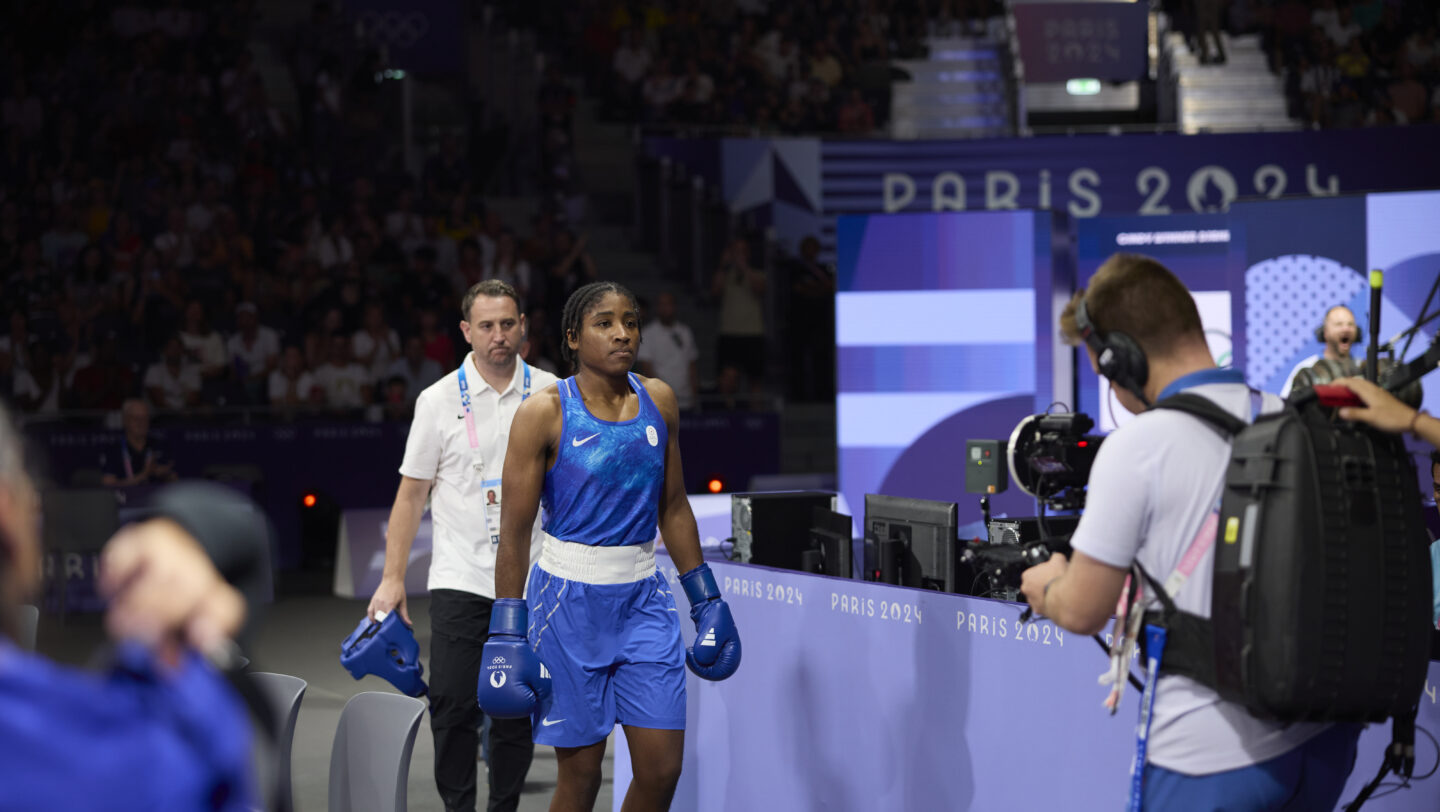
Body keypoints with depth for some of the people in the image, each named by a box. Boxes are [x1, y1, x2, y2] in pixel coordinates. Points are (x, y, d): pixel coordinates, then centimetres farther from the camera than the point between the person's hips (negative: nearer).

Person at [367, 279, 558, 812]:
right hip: (460, 581, -1)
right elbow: (412, 494, 4)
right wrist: (393, 578, -1)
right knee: (454, 705, -8)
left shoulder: (550, 393, 4)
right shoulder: (439, 400, 1)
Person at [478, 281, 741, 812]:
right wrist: (506, 636, -10)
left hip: (643, 599, 4)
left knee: (663, 769, -1)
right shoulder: (545, 413, -9)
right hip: (570, 602, -4)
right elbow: (514, 533, -8)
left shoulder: (658, 401, 5)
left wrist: (705, 600, 13)